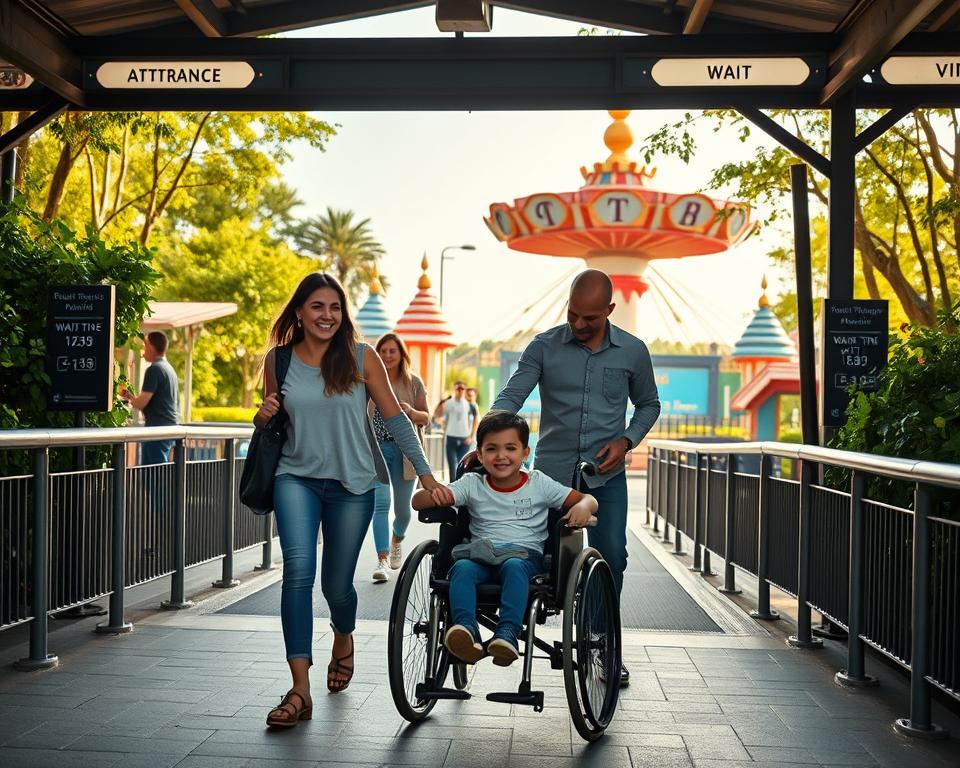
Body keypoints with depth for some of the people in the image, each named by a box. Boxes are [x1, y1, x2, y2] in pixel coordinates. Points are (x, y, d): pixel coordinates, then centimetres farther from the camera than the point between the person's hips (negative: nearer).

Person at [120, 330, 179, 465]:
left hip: (158, 428, -9)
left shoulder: (154, 369, -12)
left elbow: (141, 403, -15)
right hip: (170, 427, 9)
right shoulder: (169, 368, 17)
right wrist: (133, 397, 20)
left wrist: (129, 397, 5)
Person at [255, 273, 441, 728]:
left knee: (336, 585, 8)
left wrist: (425, 474, -7)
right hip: (296, 477, 1)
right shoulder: (278, 360, 2)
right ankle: (300, 690, -16)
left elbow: (394, 418, -1)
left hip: (351, 485, 0)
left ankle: (343, 639, 45)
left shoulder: (361, 358, -4)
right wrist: (263, 417, -9)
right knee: (298, 571, -20)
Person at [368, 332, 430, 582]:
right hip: (375, 449, -1)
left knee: (402, 508, 12)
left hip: (404, 451, 1)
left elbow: (426, 418, 4)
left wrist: (411, 412, -15)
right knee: (380, 504, -13)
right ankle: (382, 560, -14)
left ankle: (396, 541, 43)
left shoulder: (414, 382, 3)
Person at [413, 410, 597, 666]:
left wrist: (583, 506, -16)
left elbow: (588, 499, 10)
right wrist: (434, 494, -19)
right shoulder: (473, 484, 11)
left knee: (514, 567, -36)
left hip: (525, 554, -1)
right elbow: (417, 502, 5)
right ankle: (465, 628, -45)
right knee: (461, 568, -32)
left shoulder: (539, 483, 10)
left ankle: (507, 633, -46)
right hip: (481, 554, 2)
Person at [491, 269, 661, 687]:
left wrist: (626, 440, -4)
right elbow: (511, 397, -10)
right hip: (551, 469, 0)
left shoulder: (633, 351, 1)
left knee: (611, 557, -2)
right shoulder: (544, 347, -3)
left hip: (606, 474, 1)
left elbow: (649, 404, 14)